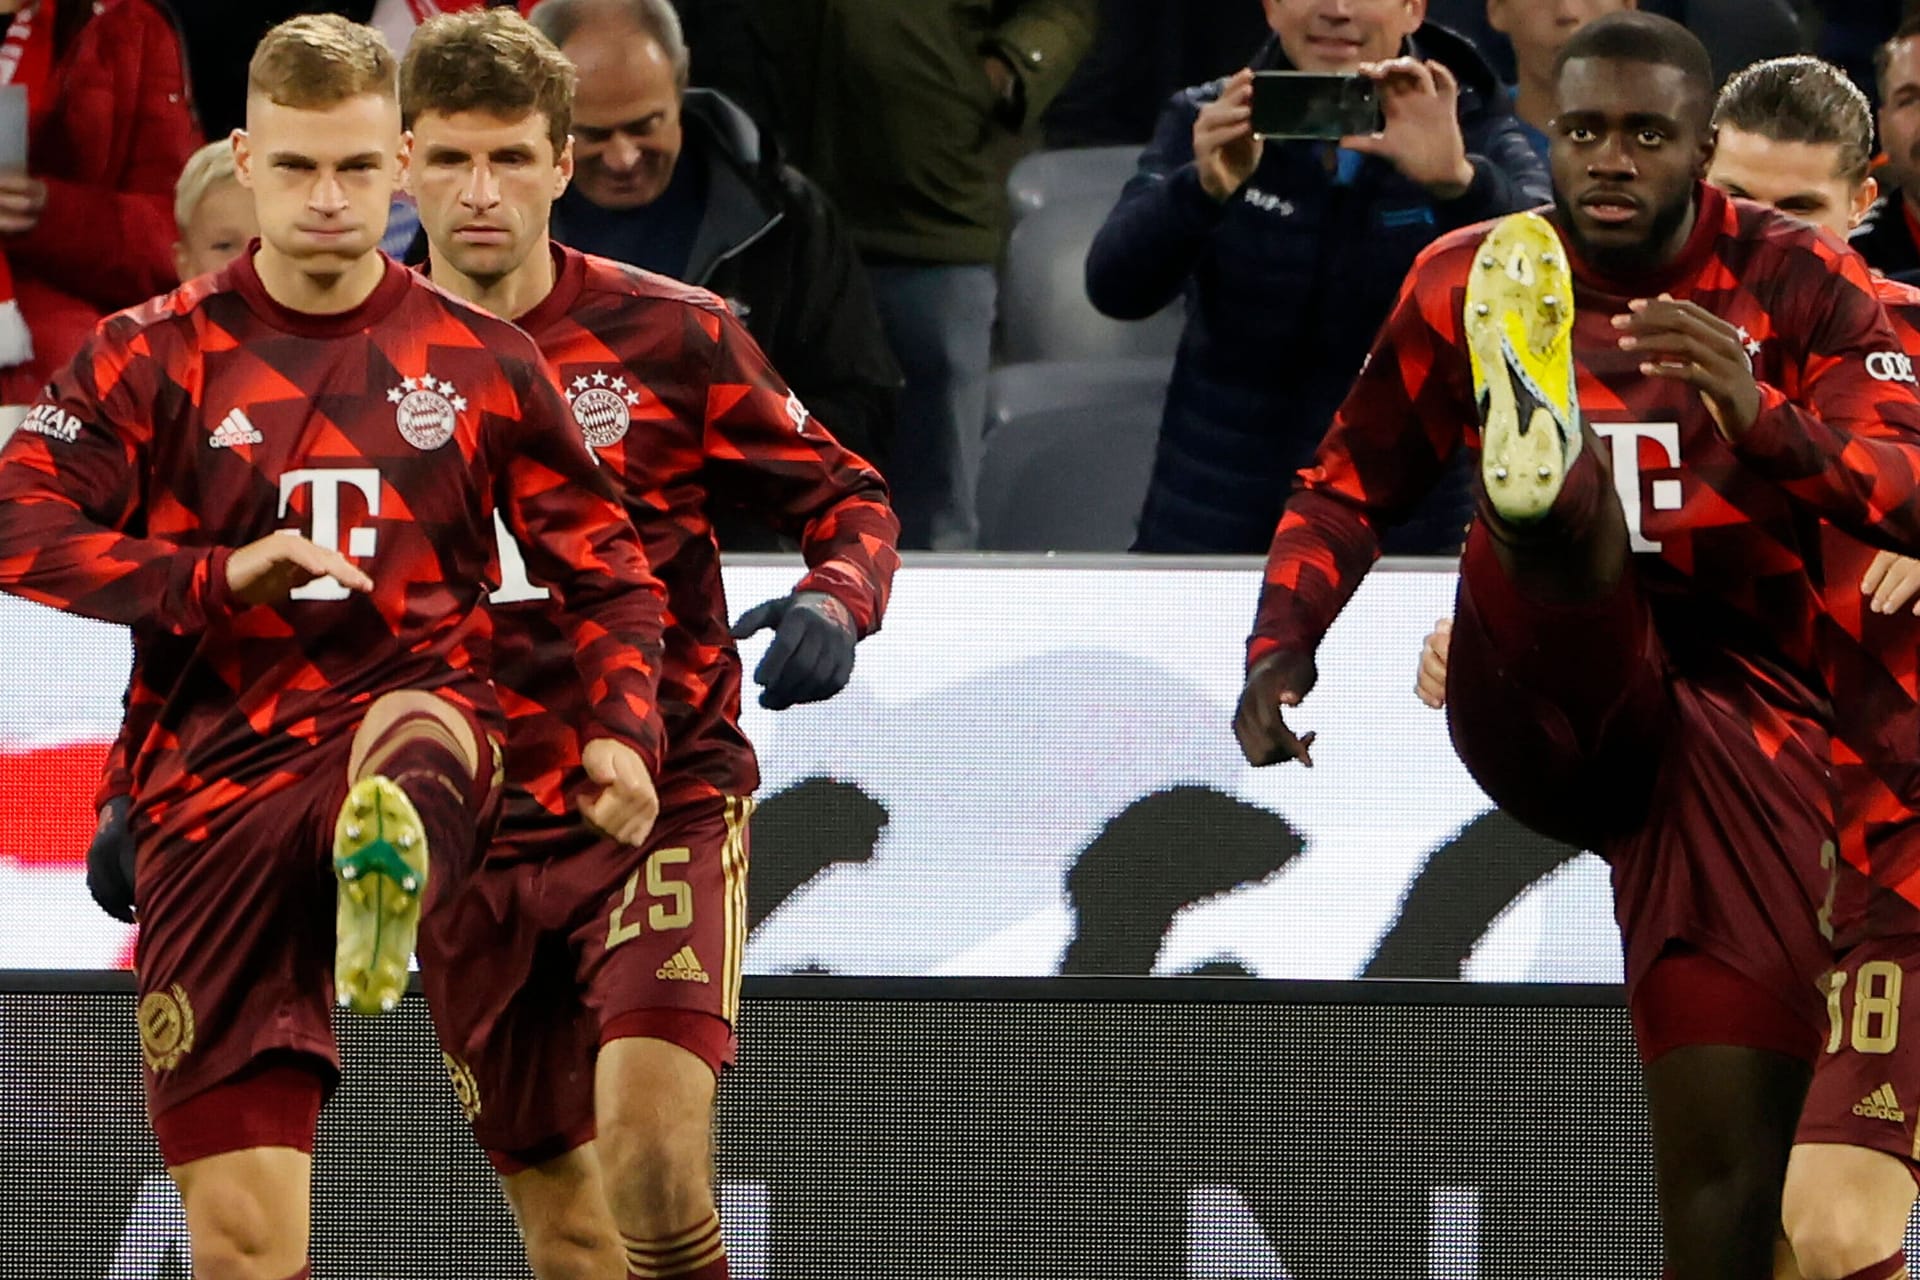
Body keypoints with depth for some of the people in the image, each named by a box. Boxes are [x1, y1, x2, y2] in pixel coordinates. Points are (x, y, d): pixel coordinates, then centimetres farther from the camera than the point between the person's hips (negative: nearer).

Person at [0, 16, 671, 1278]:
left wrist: (626, 730, -4)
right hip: (214, 790, 1)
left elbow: (608, 569, 15)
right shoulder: (156, 355, 7)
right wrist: (215, 576, -18)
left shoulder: (483, 363, 10)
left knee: (421, 730, -42)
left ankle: (388, 877, -76)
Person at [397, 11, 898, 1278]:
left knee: (652, 1150, -24)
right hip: (469, 838, 3)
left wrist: (835, 602, -17)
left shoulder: (674, 337, -4)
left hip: (663, 801, -3)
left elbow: (845, 497, 5)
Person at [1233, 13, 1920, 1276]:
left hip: (1737, 709, 0)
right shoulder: (1468, 286, 4)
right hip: (1537, 709, 0)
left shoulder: (1798, 284, -2)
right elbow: (1351, 485, 17)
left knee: (1728, 1164, -11)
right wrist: (1282, 649, 0)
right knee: (1572, 504, -34)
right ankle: (1532, 456, -70)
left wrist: (1765, 423, -36)